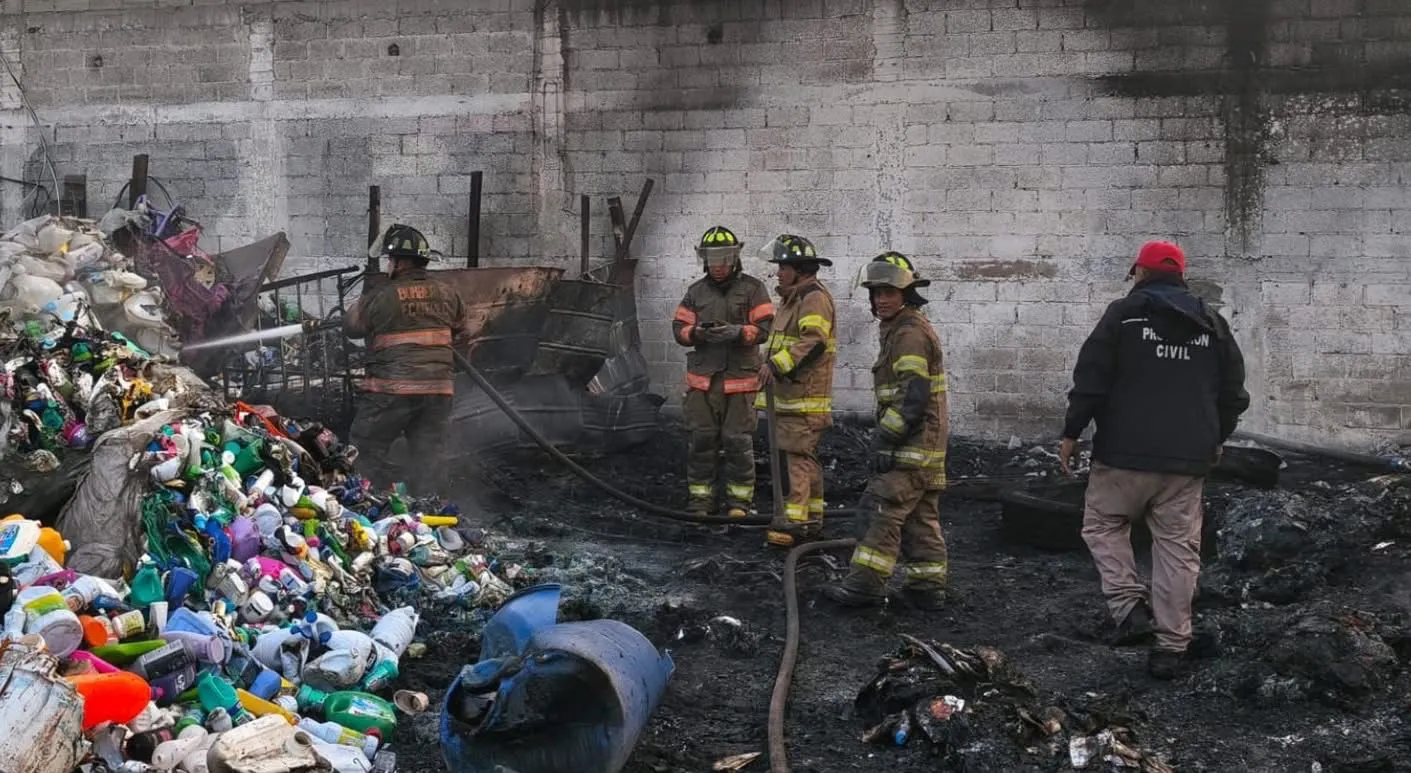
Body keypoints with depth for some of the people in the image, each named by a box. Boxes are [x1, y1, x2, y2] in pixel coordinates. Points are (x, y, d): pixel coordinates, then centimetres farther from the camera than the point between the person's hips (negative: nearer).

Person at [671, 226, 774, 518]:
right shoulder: (696, 291, 12)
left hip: (740, 378, -3)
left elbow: (763, 328, -6)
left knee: (738, 442, -1)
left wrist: (736, 332, -23)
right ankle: (700, 500, 12)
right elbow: (679, 328, 9)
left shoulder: (752, 289, 2)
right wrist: (696, 332, -13)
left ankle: (739, 501, 10)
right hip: (702, 379, 3)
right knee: (702, 441, 3)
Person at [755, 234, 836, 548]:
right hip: (788, 393, 10)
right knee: (803, 456, 14)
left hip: (806, 395, -10)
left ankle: (795, 519, -14)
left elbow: (814, 341, -27)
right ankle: (813, 515, 21)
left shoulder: (814, 298, -14)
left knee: (798, 455, -13)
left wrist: (776, 364, -26)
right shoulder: (791, 298, 20)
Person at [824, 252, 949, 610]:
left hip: (912, 445, -10)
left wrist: (886, 438, -21)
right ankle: (928, 587, 15)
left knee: (887, 510, -8)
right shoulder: (903, 329, 19)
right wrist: (886, 437, 23)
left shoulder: (910, 334, -15)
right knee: (921, 515, 11)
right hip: (926, 445, 10)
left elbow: (914, 396, -23)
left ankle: (867, 582, -6)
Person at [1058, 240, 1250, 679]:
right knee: (1178, 545, 7)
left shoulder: (1123, 314, -3)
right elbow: (1233, 394, 16)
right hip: (1188, 460, 4)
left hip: (1125, 453, -4)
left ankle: (1129, 606, -1)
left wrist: (1071, 434, 1)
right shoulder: (1213, 325, 11)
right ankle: (1171, 645, 8)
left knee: (1103, 525, 15)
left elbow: (1090, 380, -7)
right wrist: (1216, 439, 30)